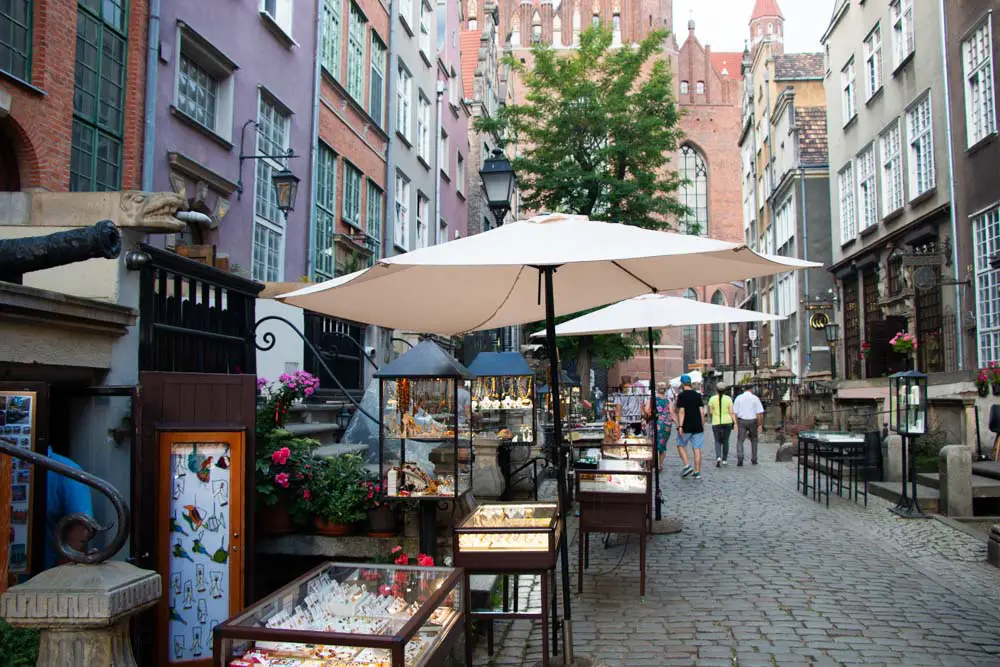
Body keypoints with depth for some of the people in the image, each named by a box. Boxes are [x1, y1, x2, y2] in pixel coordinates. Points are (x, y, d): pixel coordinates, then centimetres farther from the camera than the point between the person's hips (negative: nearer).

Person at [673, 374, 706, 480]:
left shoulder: (682, 395, -7)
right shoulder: (698, 395, 8)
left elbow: (681, 411, -14)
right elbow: (702, 412, 8)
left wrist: (680, 426, -14)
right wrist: (703, 425, 14)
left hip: (686, 427, -4)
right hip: (698, 427, 4)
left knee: (681, 445, 13)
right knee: (697, 448, 5)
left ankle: (687, 465, -2)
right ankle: (697, 472, 6)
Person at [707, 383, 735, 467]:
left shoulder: (712, 399, -3)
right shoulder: (728, 399, -3)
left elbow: (710, 412, -1)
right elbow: (731, 412, -6)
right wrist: (735, 422, -4)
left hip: (716, 423, -1)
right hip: (727, 422, 1)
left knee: (717, 441, 8)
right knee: (725, 441, 14)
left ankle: (718, 457, -15)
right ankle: (724, 460, 17)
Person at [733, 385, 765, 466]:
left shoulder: (738, 398, 2)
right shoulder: (755, 398, 0)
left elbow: (735, 412, -2)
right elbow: (760, 413, -5)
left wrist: (736, 424, 2)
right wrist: (760, 424, 0)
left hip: (742, 420, 0)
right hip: (753, 421, 1)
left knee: (740, 440, 1)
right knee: (754, 440, 18)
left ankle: (740, 458, -19)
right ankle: (754, 459, 19)